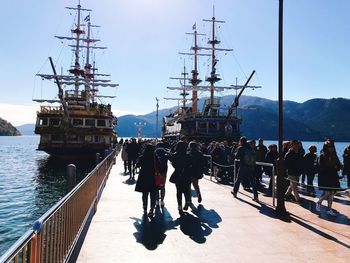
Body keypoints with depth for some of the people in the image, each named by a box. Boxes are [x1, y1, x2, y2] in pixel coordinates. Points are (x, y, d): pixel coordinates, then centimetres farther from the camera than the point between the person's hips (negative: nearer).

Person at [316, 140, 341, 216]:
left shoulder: (335, 156, 9)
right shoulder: (322, 156, -7)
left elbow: (339, 166, 7)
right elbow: (322, 167, -14)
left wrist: (336, 167, -15)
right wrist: (333, 167, -10)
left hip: (333, 178, 5)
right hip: (324, 178, -5)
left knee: (332, 193, 3)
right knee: (327, 193, -9)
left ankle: (329, 209, 12)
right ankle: (318, 203, 17)